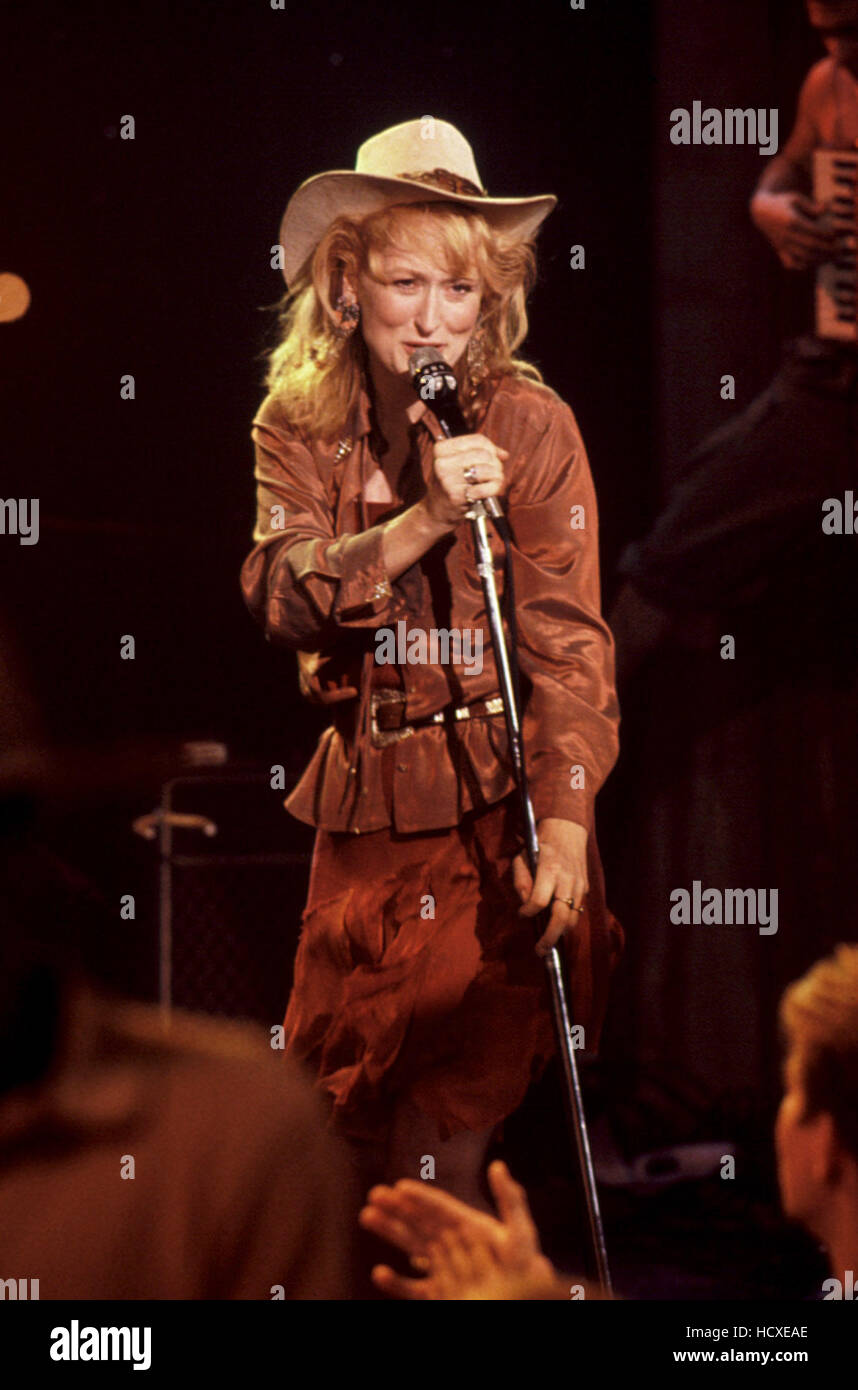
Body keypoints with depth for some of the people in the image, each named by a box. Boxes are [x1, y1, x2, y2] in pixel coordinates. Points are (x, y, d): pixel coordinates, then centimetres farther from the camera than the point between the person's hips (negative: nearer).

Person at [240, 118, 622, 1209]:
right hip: (364, 794, 4)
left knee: (455, 1104, -12)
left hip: (498, 792, -3)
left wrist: (565, 818, -24)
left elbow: (566, 634, -12)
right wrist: (423, 520, -28)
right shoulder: (297, 425, 3)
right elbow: (281, 598, -13)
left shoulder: (531, 424, -6)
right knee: (363, 1093, 9)